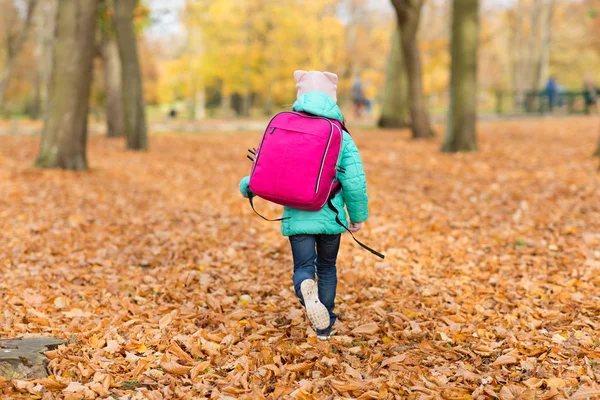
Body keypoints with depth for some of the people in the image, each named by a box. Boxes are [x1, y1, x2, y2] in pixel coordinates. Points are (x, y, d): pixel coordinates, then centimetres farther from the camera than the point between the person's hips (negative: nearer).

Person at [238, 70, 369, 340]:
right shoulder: (342, 138, -5)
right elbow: (354, 183, -8)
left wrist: (247, 186, 19)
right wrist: (358, 217, 7)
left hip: (297, 217, 0)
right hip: (331, 217, 0)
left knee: (303, 267, 6)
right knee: (327, 268, 19)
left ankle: (306, 289, -31)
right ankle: (325, 326, 25)